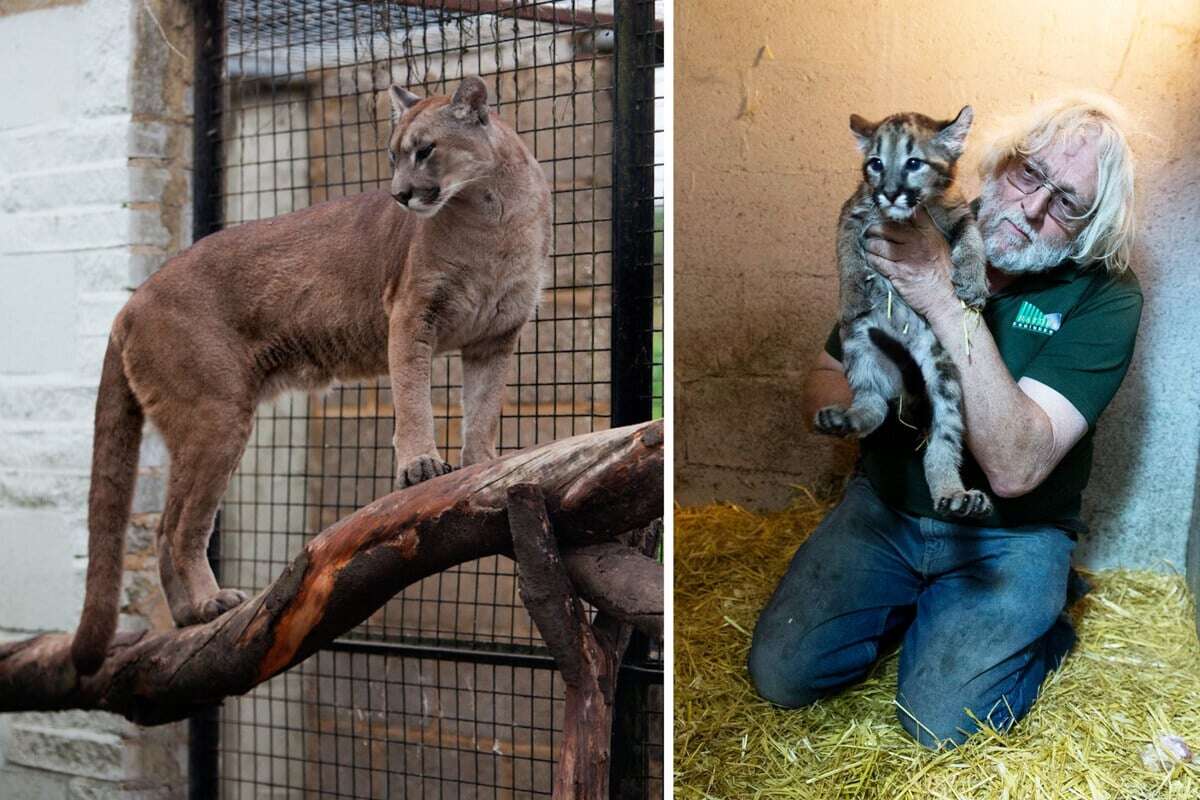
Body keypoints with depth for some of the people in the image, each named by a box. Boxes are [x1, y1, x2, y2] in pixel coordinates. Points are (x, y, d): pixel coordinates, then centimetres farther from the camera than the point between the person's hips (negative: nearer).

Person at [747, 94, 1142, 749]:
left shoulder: (1105, 299, -16)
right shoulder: (918, 243, -5)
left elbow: (1015, 468, -29)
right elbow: (820, 387, 1)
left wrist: (947, 304, -36)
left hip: (1008, 534, -3)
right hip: (885, 504, 3)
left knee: (940, 723, -18)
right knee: (780, 673, -10)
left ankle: (1039, 621, 11)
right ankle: (915, 605, 15)